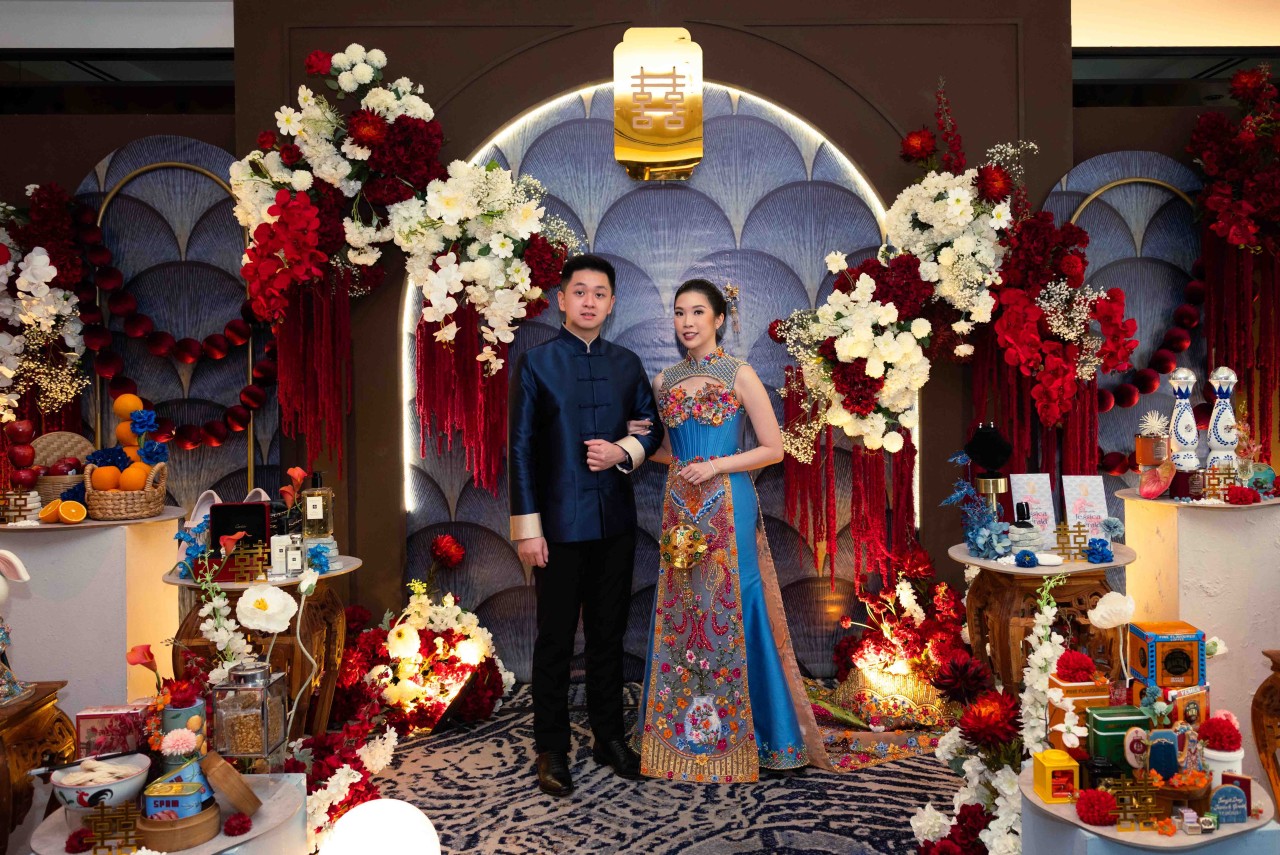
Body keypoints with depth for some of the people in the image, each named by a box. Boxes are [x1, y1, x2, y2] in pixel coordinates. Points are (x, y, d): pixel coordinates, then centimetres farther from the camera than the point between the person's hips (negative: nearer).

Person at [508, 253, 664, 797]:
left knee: (609, 634, 15)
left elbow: (654, 427, 14)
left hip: (615, 522, 4)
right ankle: (551, 749, 21)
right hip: (560, 523, -4)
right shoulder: (536, 363, -3)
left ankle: (609, 736, 29)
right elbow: (519, 448, -6)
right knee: (556, 640, 6)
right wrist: (527, 526, -10)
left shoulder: (627, 364, 8)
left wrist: (625, 452, -9)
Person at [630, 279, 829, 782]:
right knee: (679, 615, 9)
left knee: (729, 612, 1)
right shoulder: (666, 381, 11)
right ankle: (681, 730, 24)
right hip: (680, 510, 5)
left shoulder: (740, 375, -3)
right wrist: (642, 441, 1)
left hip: (728, 509, -4)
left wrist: (717, 465, -14)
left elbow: (774, 449, -5)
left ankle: (735, 734, 17)